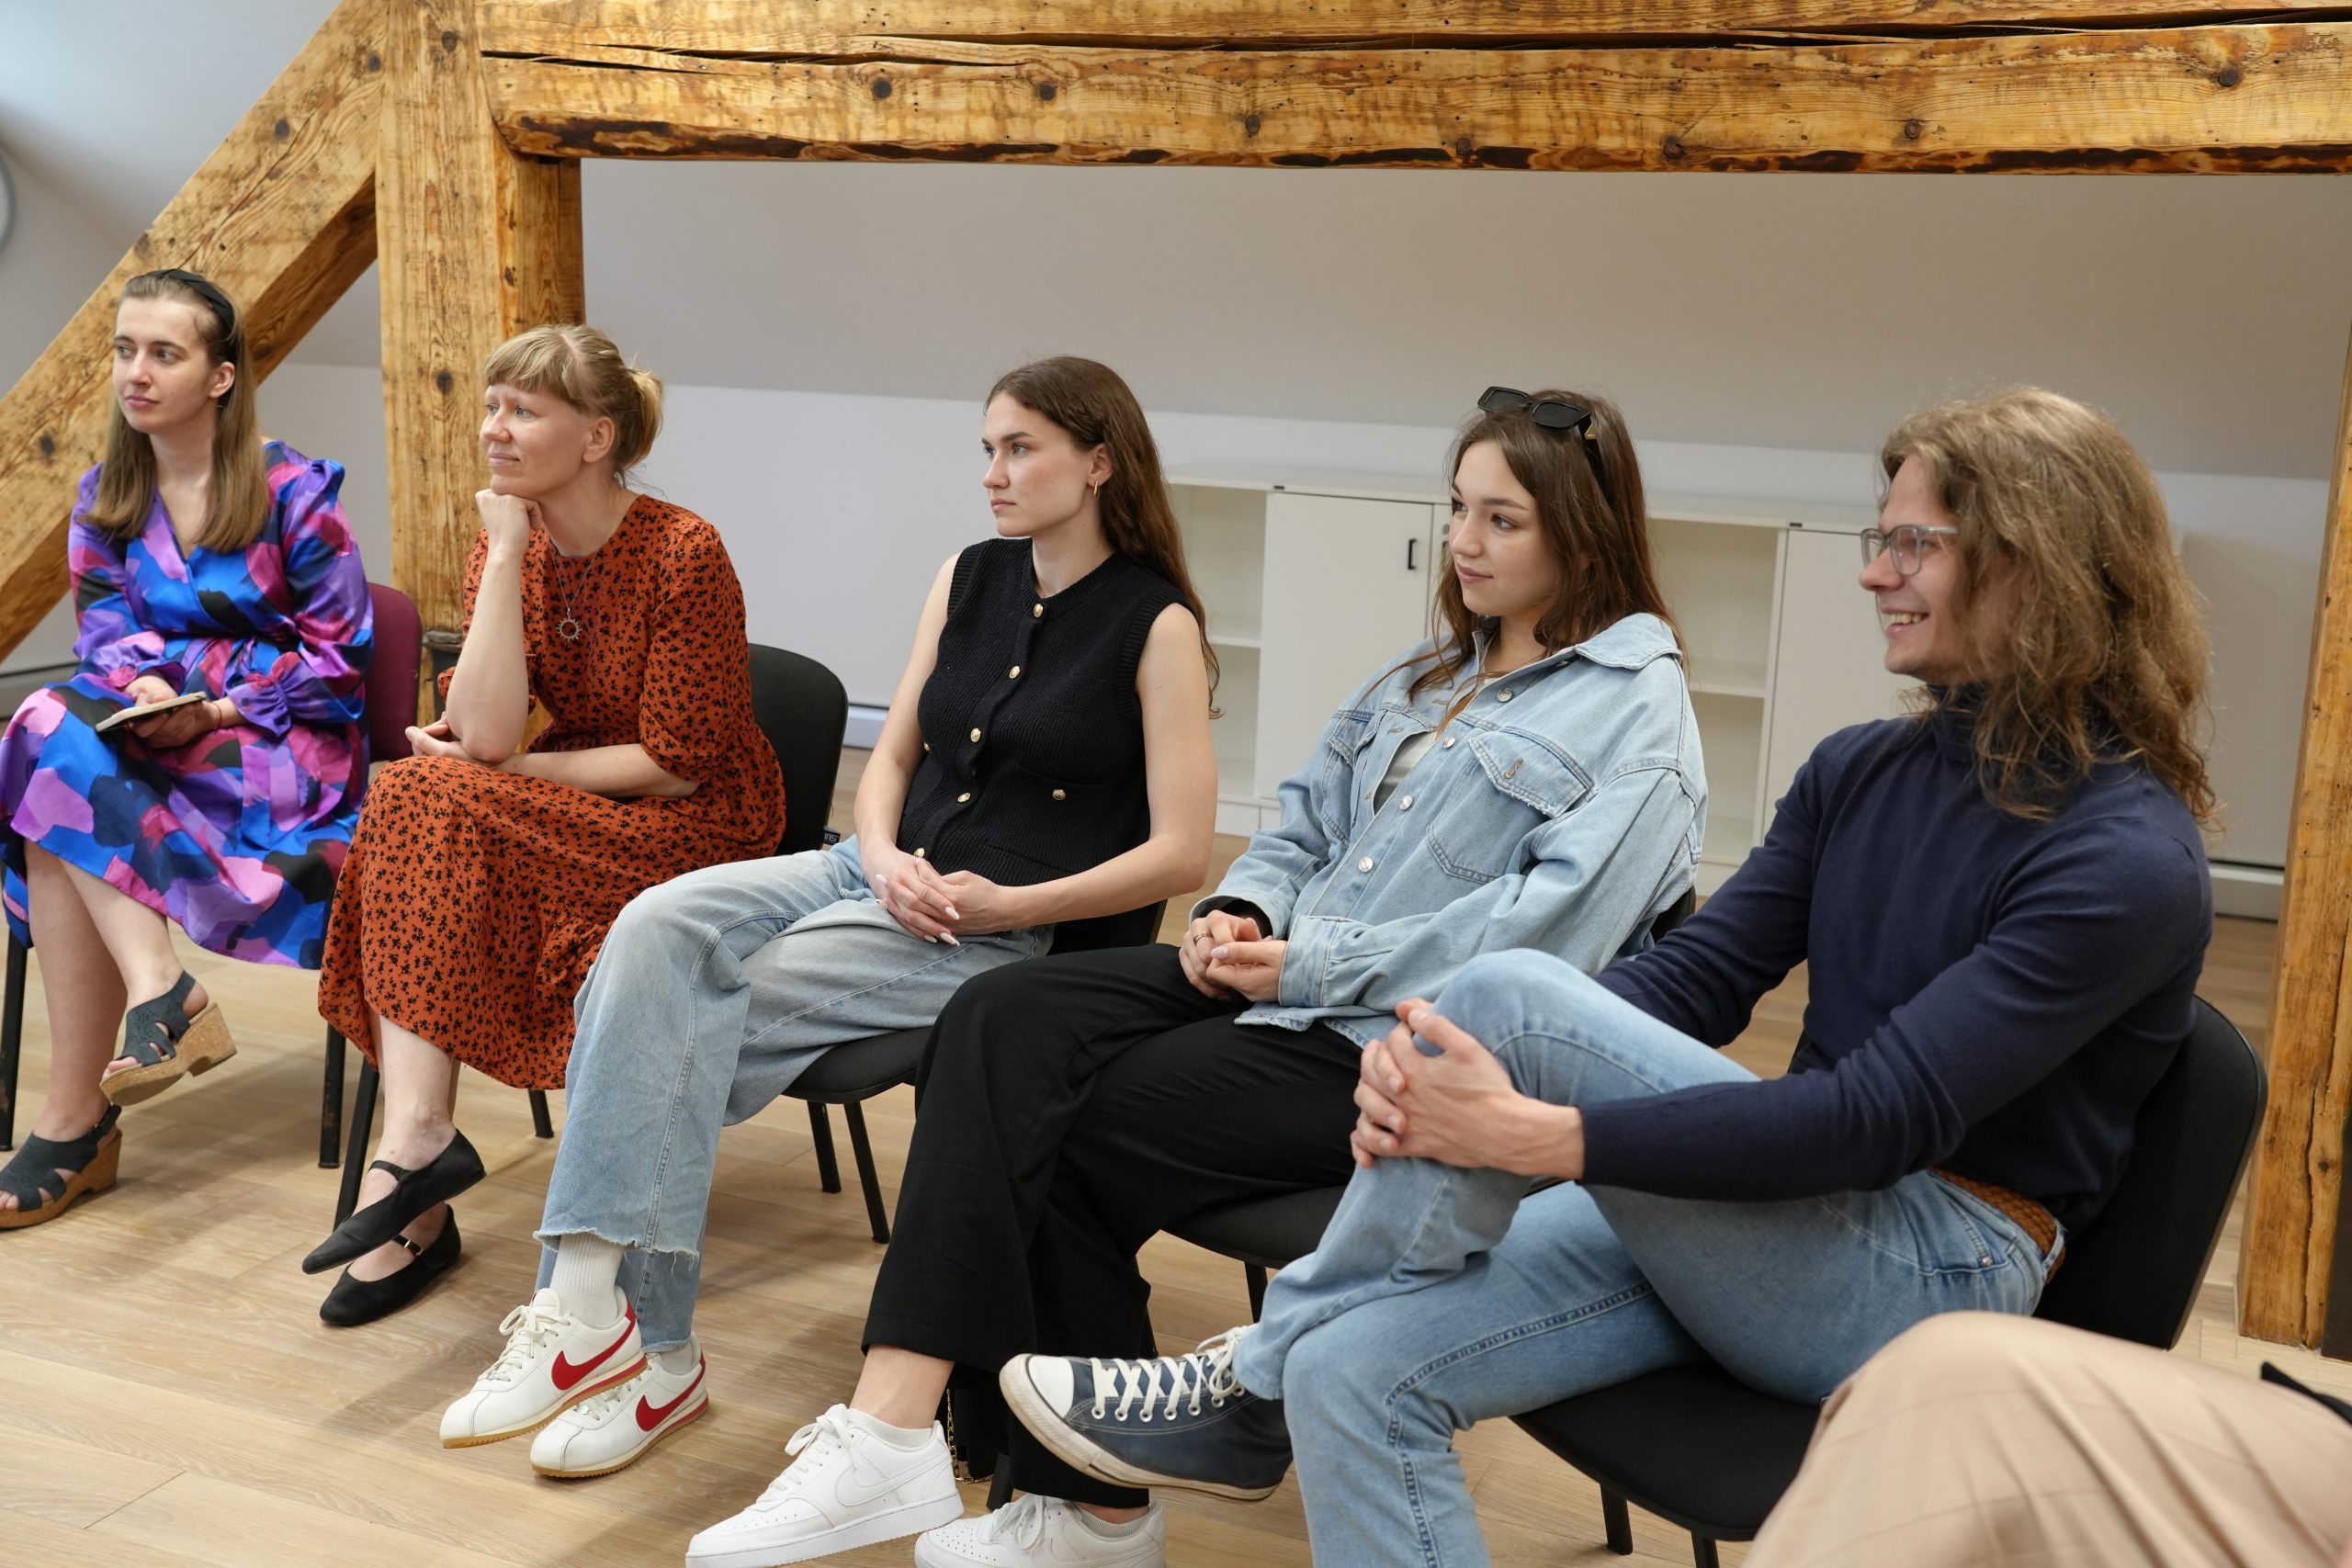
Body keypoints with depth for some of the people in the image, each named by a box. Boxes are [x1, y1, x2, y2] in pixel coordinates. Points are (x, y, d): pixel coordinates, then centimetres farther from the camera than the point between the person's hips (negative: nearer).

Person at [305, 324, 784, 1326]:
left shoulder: (683, 554, -16)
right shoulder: (506, 546, 2)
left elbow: (679, 765, -17)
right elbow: (482, 732, -13)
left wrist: (507, 773, -14)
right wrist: (507, 552, -14)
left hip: (701, 826, -6)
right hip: (576, 816, 6)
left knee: (440, 805, -26)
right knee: (418, 801, -23)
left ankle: (414, 1142, -22)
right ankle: (416, 1204, -25)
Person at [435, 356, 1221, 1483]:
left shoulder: (1157, 625, -5)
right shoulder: (970, 578, 14)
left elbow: (1182, 852, -9)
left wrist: (1002, 906, -14)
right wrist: (886, 858, -6)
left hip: (998, 929, -6)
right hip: (883, 872, 6)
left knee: (683, 1026, -22)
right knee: (655, 927, -22)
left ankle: (647, 1344, -15)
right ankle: (591, 1304, -25)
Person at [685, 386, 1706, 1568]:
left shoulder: (1637, 712, -5)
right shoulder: (1431, 672, 20)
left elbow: (1548, 933, -17)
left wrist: (1310, 964, -17)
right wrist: (1241, 911, -2)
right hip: (1287, 980, 8)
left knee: (1072, 1137, -17)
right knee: (1002, 1020, -16)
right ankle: (891, 1429, -22)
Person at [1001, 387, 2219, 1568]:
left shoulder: (2130, 860, -14)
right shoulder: (1862, 770, 10)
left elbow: (1890, 1113, -23)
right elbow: (1694, 978, 3)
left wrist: (1542, 1135, -30)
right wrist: (1426, 1067, -16)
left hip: (1935, 1277, -7)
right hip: (1759, 1237, 7)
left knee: (1512, 993, -25)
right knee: (1353, 1375, -19)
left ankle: (1255, 1386, -7)